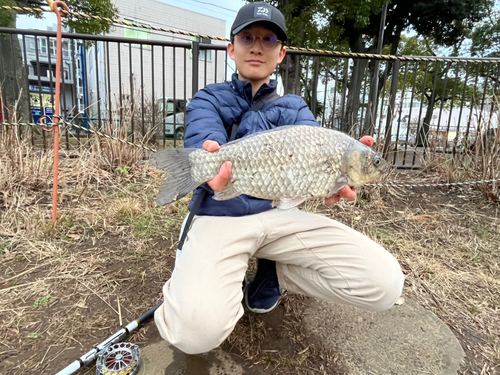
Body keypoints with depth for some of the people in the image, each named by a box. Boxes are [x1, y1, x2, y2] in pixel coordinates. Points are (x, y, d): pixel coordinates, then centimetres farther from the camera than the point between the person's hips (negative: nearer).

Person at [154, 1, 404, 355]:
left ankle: (273, 272, 9)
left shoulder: (294, 106, 15)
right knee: (197, 329, -29)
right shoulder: (209, 99, 9)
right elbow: (203, 140, -14)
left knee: (385, 283, -13)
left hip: (281, 212, 3)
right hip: (221, 215, -2)